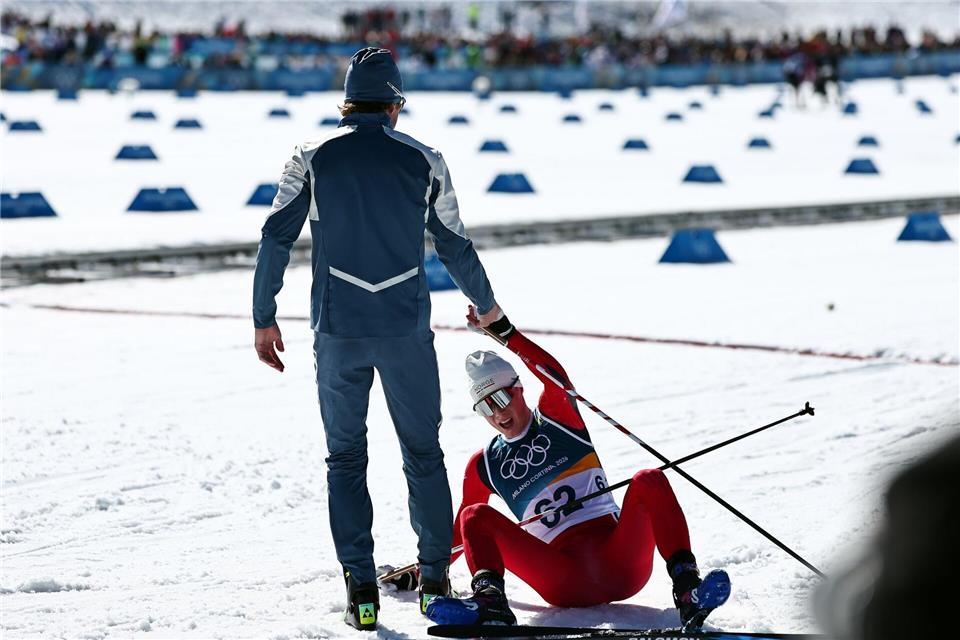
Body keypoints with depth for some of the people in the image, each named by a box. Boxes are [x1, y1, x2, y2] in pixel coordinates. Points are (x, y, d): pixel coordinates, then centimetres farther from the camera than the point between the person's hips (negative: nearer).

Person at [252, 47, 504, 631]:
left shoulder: (312, 159, 1)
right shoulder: (423, 161, 2)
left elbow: (276, 238, -1)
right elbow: (454, 243, 9)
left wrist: (264, 318, 7)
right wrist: (486, 305, 25)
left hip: (338, 330, 0)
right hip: (406, 329, 0)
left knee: (345, 457, 11)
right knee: (424, 453, 13)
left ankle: (361, 588, 4)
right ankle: (435, 579, 12)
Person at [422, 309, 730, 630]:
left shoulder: (555, 416, 14)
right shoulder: (484, 466, 21)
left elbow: (556, 378, -10)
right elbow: (461, 530, 31)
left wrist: (505, 332, -21)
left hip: (620, 561, -1)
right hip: (566, 585, 1)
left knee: (648, 481, -28)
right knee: (476, 516, -17)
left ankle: (687, 590, -42)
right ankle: (489, 599, -46)